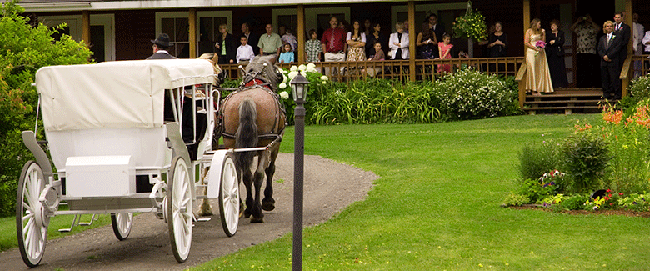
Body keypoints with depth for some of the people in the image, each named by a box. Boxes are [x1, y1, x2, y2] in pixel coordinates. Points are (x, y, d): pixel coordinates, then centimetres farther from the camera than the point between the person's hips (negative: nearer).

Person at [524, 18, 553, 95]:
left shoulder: (540, 31, 14)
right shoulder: (529, 31, -1)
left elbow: (543, 42, 16)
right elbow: (526, 43, -6)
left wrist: (544, 34, -2)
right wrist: (535, 48, -12)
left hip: (540, 53, 5)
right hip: (531, 52, -5)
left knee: (540, 71, 1)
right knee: (532, 70, -8)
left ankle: (538, 89, 4)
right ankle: (533, 89, -6)